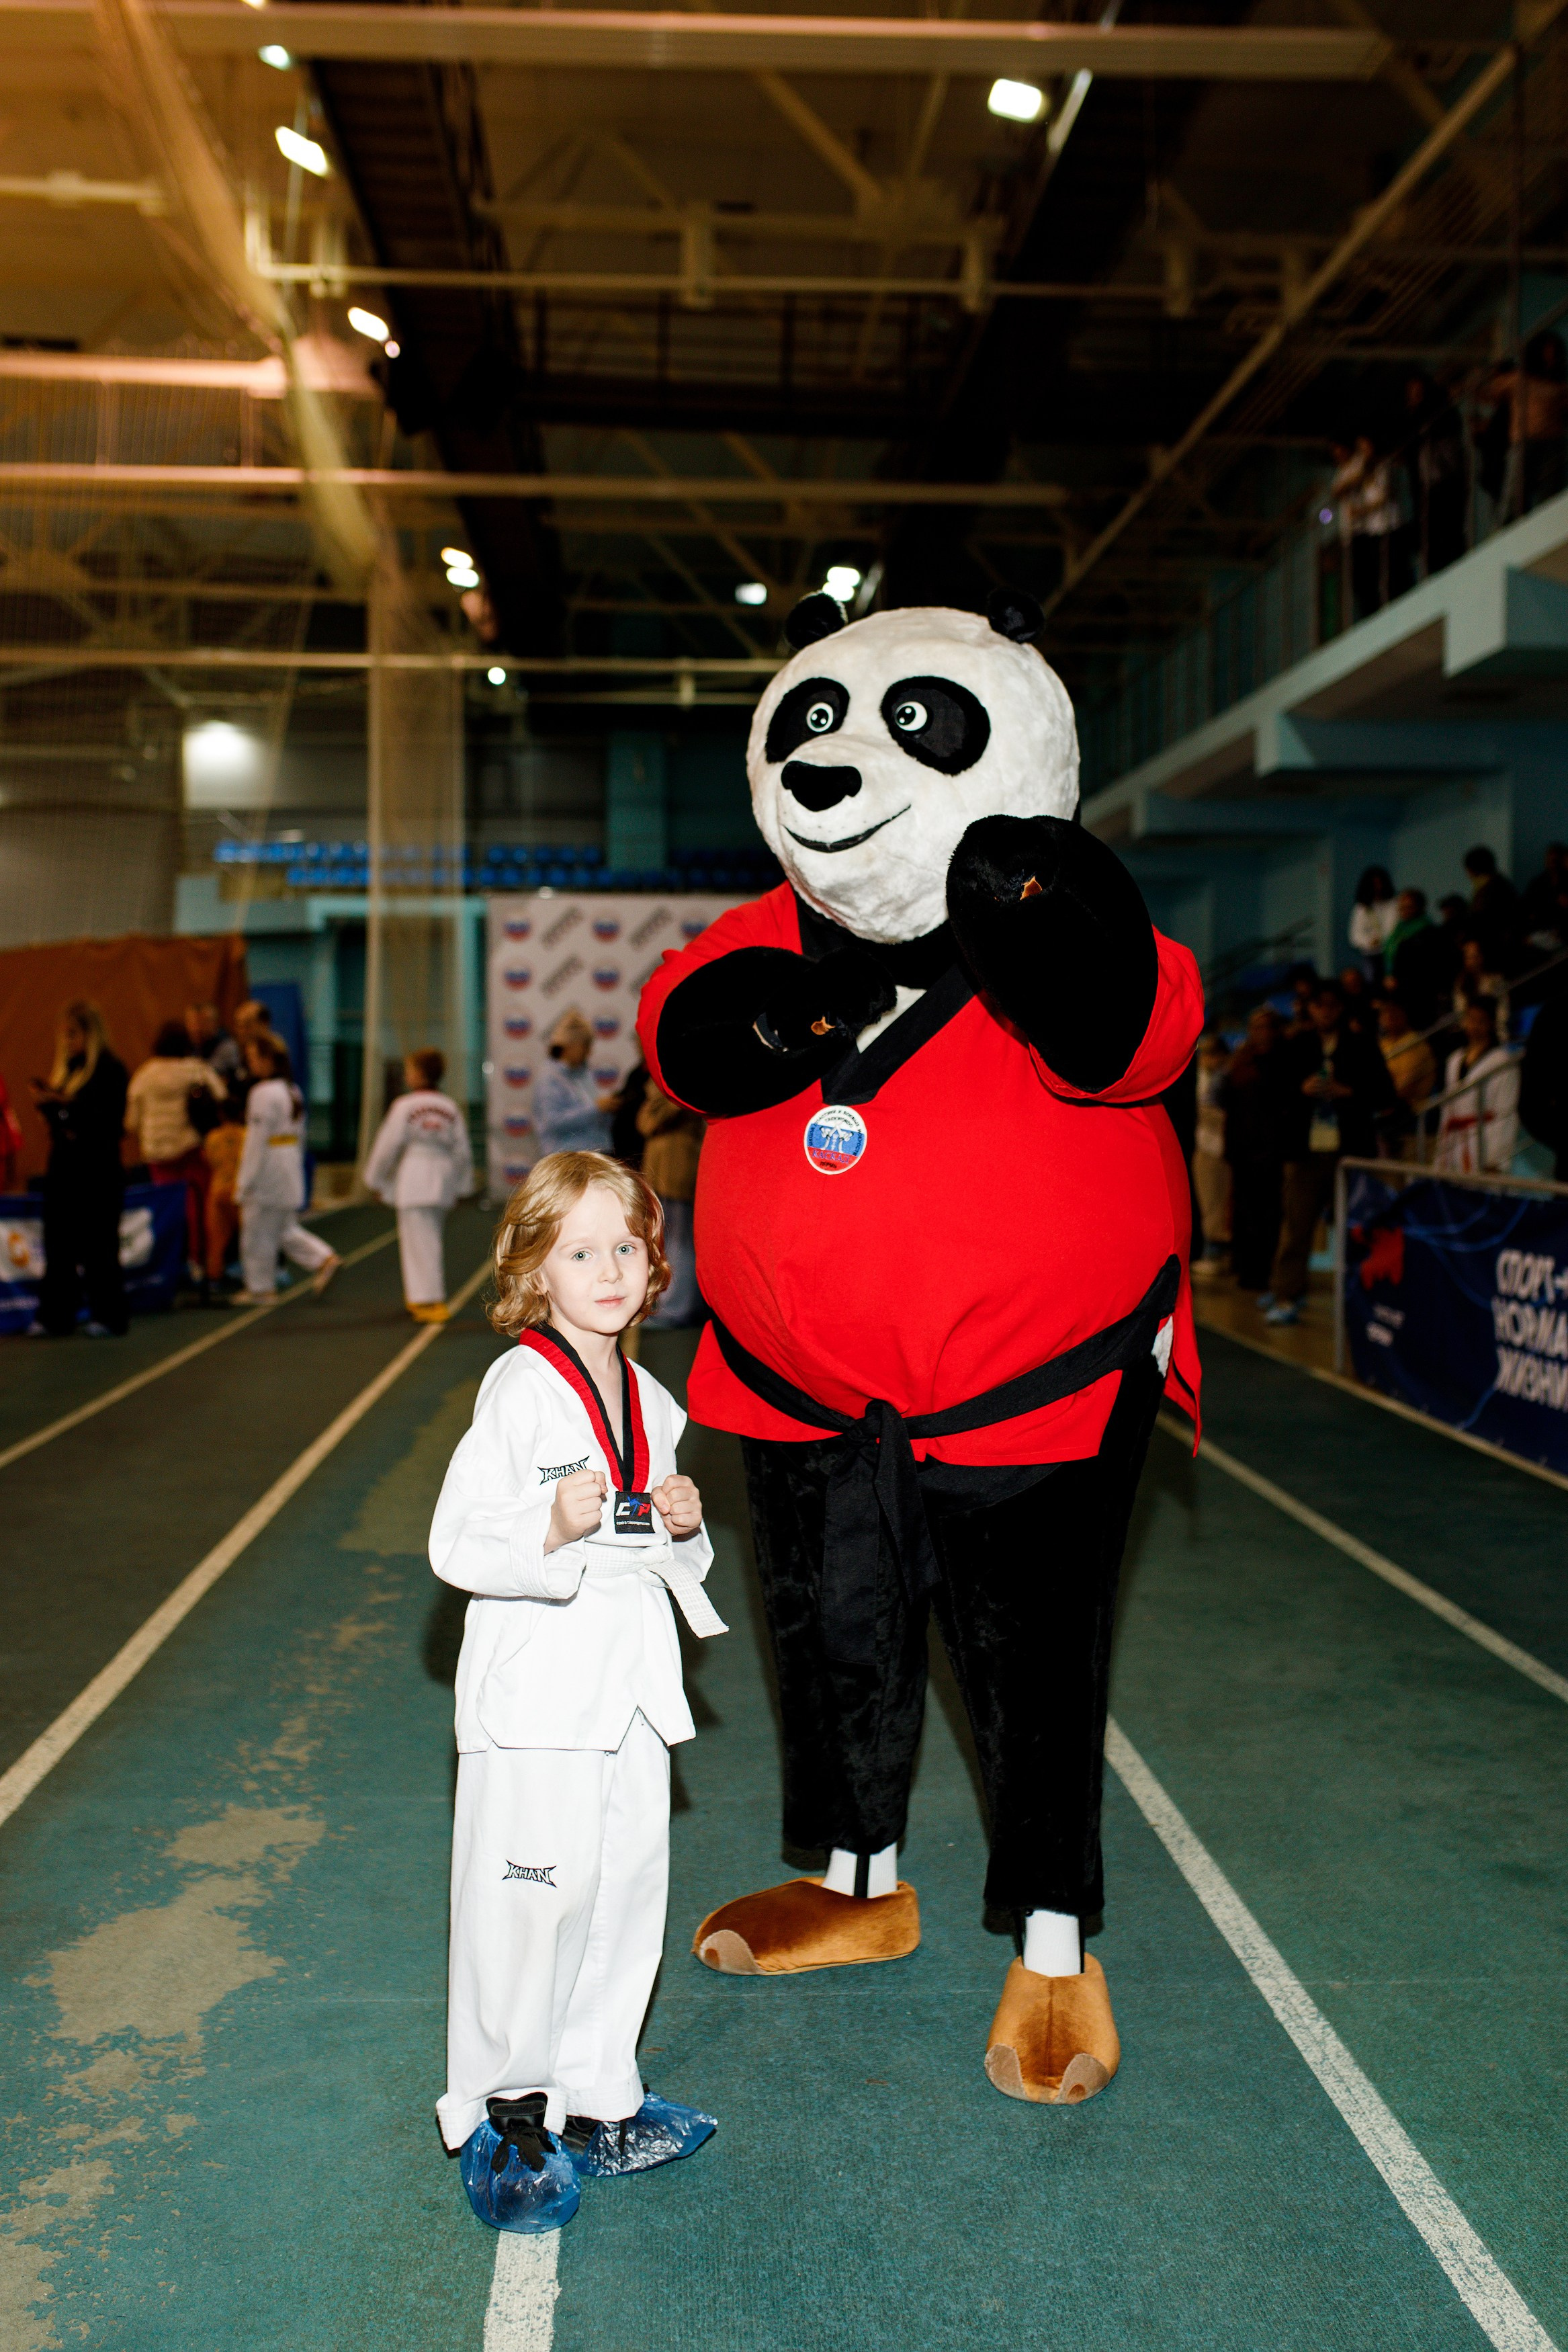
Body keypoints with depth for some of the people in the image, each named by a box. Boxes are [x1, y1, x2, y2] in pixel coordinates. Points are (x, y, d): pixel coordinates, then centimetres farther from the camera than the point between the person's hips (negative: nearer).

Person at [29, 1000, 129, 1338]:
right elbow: (56, 1116, 18)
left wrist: (67, 1103, -19)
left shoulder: (110, 1069, -8)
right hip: (62, 1165, 7)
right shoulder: (65, 1068, 14)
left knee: (98, 1246, -3)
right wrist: (47, 1103, -3)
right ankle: (55, 1316, 11)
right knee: (58, 1242, 6)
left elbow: (111, 1118, -16)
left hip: (98, 1169, -7)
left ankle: (108, 1316, 4)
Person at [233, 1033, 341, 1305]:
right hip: (291, 1168, 9)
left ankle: (260, 1287, 13)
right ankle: (324, 1260, 4)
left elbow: (256, 1141, -17)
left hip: (268, 1171, -9)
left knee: (257, 1232, 4)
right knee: (285, 1228, 17)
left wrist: (244, 1182, -12)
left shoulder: (263, 1093, -17)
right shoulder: (293, 1091, 9)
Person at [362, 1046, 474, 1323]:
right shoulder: (450, 1108, 6)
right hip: (442, 1180, 6)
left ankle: (431, 1302, -7)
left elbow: (388, 1146, -6)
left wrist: (376, 1179, 7)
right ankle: (417, 1295, 30)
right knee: (429, 1240, 19)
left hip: (413, 1181, -6)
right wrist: (461, 1184, 21)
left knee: (420, 1242, -4)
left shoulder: (404, 1106, -10)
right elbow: (463, 1150, 9)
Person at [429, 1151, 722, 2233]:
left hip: (631, 1687, 7)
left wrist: (686, 1525, -1)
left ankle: (595, 2099, 28)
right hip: (537, 1688, -7)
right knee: (529, 1896, -3)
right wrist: (550, 1526, -30)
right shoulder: (520, 1387, -11)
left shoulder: (655, 1402, 11)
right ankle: (500, 2114, 15)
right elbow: (457, 1544, -15)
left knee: (629, 1890, 12)